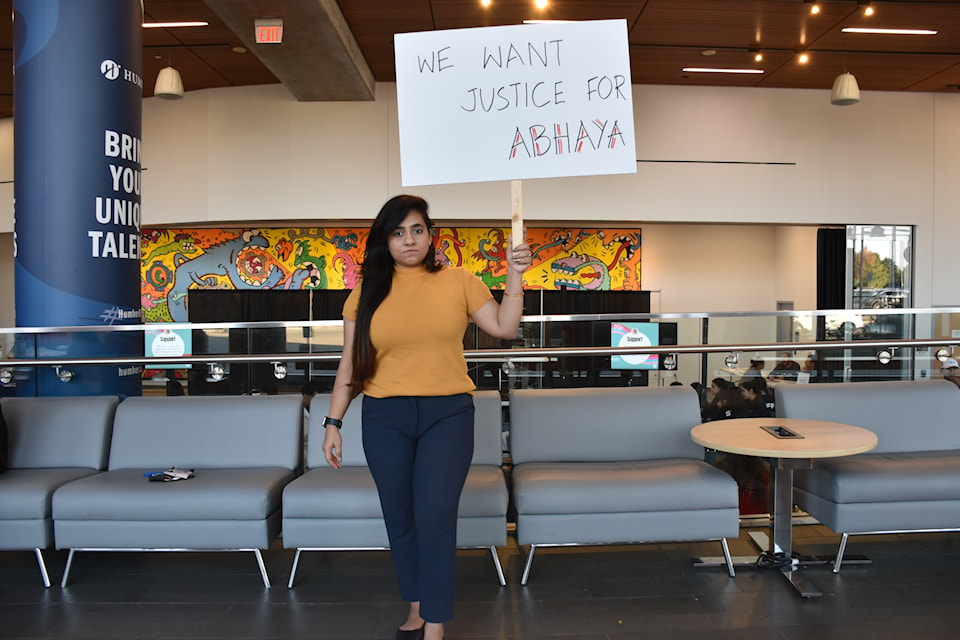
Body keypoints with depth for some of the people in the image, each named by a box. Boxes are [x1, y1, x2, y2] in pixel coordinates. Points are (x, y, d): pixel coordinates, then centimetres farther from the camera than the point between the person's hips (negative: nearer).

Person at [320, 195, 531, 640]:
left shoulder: (459, 282, 3)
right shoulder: (366, 293, 5)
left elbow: (504, 328, 2)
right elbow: (349, 365, 7)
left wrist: (514, 276, -5)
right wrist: (333, 422, 4)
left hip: (447, 414, -2)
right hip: (385, 419, 2)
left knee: (435, 519, -6)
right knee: (400, 519, 12)